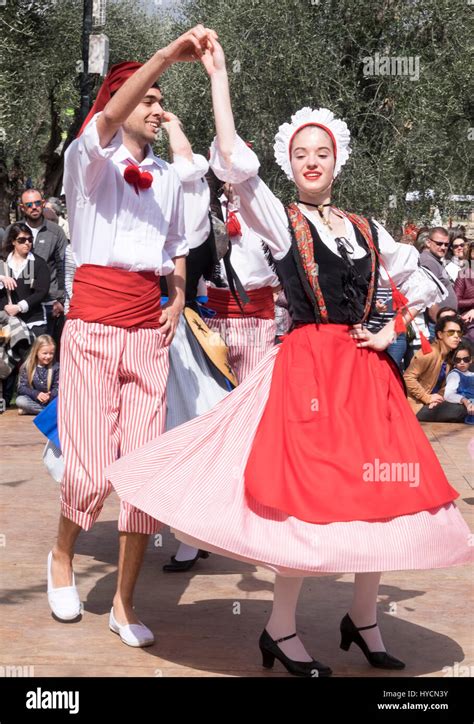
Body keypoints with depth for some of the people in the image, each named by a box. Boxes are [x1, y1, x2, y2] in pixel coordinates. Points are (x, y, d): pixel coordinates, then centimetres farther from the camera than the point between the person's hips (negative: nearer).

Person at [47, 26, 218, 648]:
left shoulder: (167, 175, 18)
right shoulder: (88, 156, 2)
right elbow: (109, 119, -20)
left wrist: (179, 298, 11)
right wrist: (170, 53, -29)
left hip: (150, 324, 5)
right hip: (95, 319, -5)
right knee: (93, 468, -10)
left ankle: (124, 603, 10)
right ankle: (62, 556, 21)